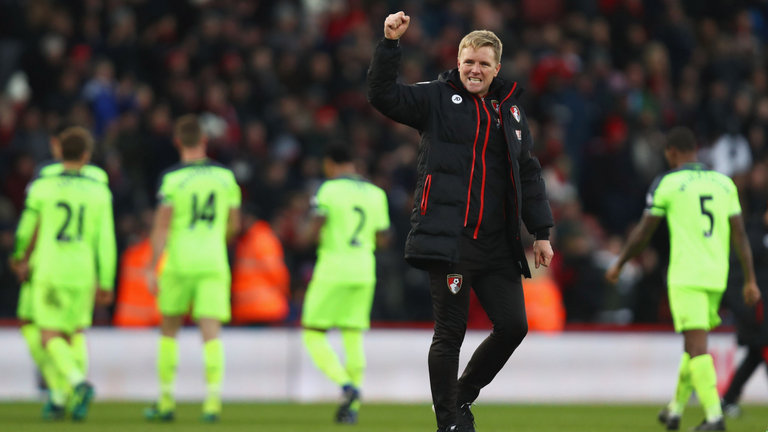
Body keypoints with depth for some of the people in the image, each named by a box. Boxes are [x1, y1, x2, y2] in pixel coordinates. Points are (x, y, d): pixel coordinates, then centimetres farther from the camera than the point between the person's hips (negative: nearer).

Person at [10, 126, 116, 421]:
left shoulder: (42, 188, -4)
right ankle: (59, 399, 7)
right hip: (82, 274, 2)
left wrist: (21, 258, 25)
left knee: (51, 339, -1)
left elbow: (27, 231, 4)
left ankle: (79, 383, -25)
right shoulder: (99, 192, -1)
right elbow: (105, 240, -2)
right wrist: (106, 283, 4)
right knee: (72, 337, 15)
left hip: (48, 272, -2)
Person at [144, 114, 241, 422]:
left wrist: (152, 267, -8)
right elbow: (233, 223, 14)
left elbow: (161, 226, -11)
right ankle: (213, 400, -20)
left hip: (179, 261, -1)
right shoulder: (225, 176, 5)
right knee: (211, 332, -4)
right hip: (213, 263, 1)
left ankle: (166, 401, 18)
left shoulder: (171, 178, -6)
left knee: (169, 330, 15)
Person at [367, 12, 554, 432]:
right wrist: (390, 43, -22)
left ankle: (463, 396, 21)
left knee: (513, 326, 0)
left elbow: (529, 174, 20)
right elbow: (383, 96, -10)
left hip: (497, 243, 5)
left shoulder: (510, 111, 17)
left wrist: (541, 232, 16)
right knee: (450, 332, -5)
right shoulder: (436, 98, 4)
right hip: (448, 238, -5)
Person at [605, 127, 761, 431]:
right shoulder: (724, 183, 11)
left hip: (685, 277, -5)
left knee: (696, 346, -9)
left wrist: (619, 264, 15)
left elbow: (643, 233, 1)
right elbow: (740, 235, 7)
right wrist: (750, 280, 9)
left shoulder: (667, 183, -2)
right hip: (716, 277, 5)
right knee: (694, 344, 18)